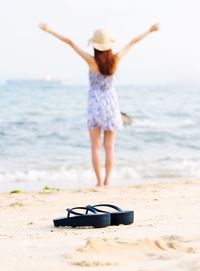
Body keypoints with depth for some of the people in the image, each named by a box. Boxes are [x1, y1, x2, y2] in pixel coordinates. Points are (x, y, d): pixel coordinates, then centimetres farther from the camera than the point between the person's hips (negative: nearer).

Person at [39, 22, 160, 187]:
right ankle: (107, 180, 4)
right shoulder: (115, 59, -10)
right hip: (110, 103, 2)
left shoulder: (92, 61, -16)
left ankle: (100, 181, 1)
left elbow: (70, 42, -14)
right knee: (110, 146, 7)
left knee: (96, 146, 5)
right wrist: (150, 30, 12)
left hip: (95, 104, -2)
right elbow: (133, 42, 2)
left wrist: (49, 30, -11)